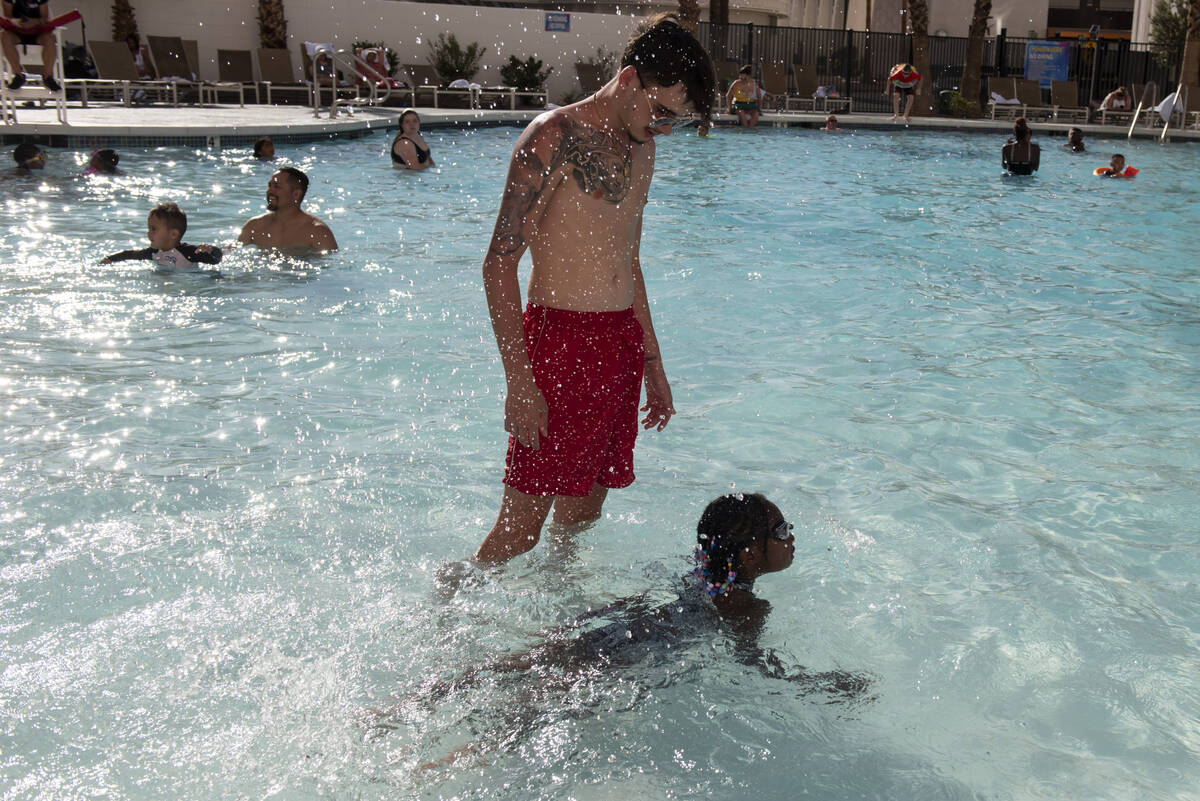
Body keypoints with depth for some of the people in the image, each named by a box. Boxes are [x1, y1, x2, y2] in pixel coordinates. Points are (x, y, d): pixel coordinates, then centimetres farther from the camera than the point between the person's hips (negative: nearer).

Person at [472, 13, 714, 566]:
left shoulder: (641, 147, 16)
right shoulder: (554, 137, -9)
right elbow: (500, 262, -13)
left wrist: (652, 364, 23)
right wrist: (519, 381, -19)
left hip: (623, 342, 8)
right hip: (559, 340, -7)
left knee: (581, 516, 12)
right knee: (520, 528, -5)